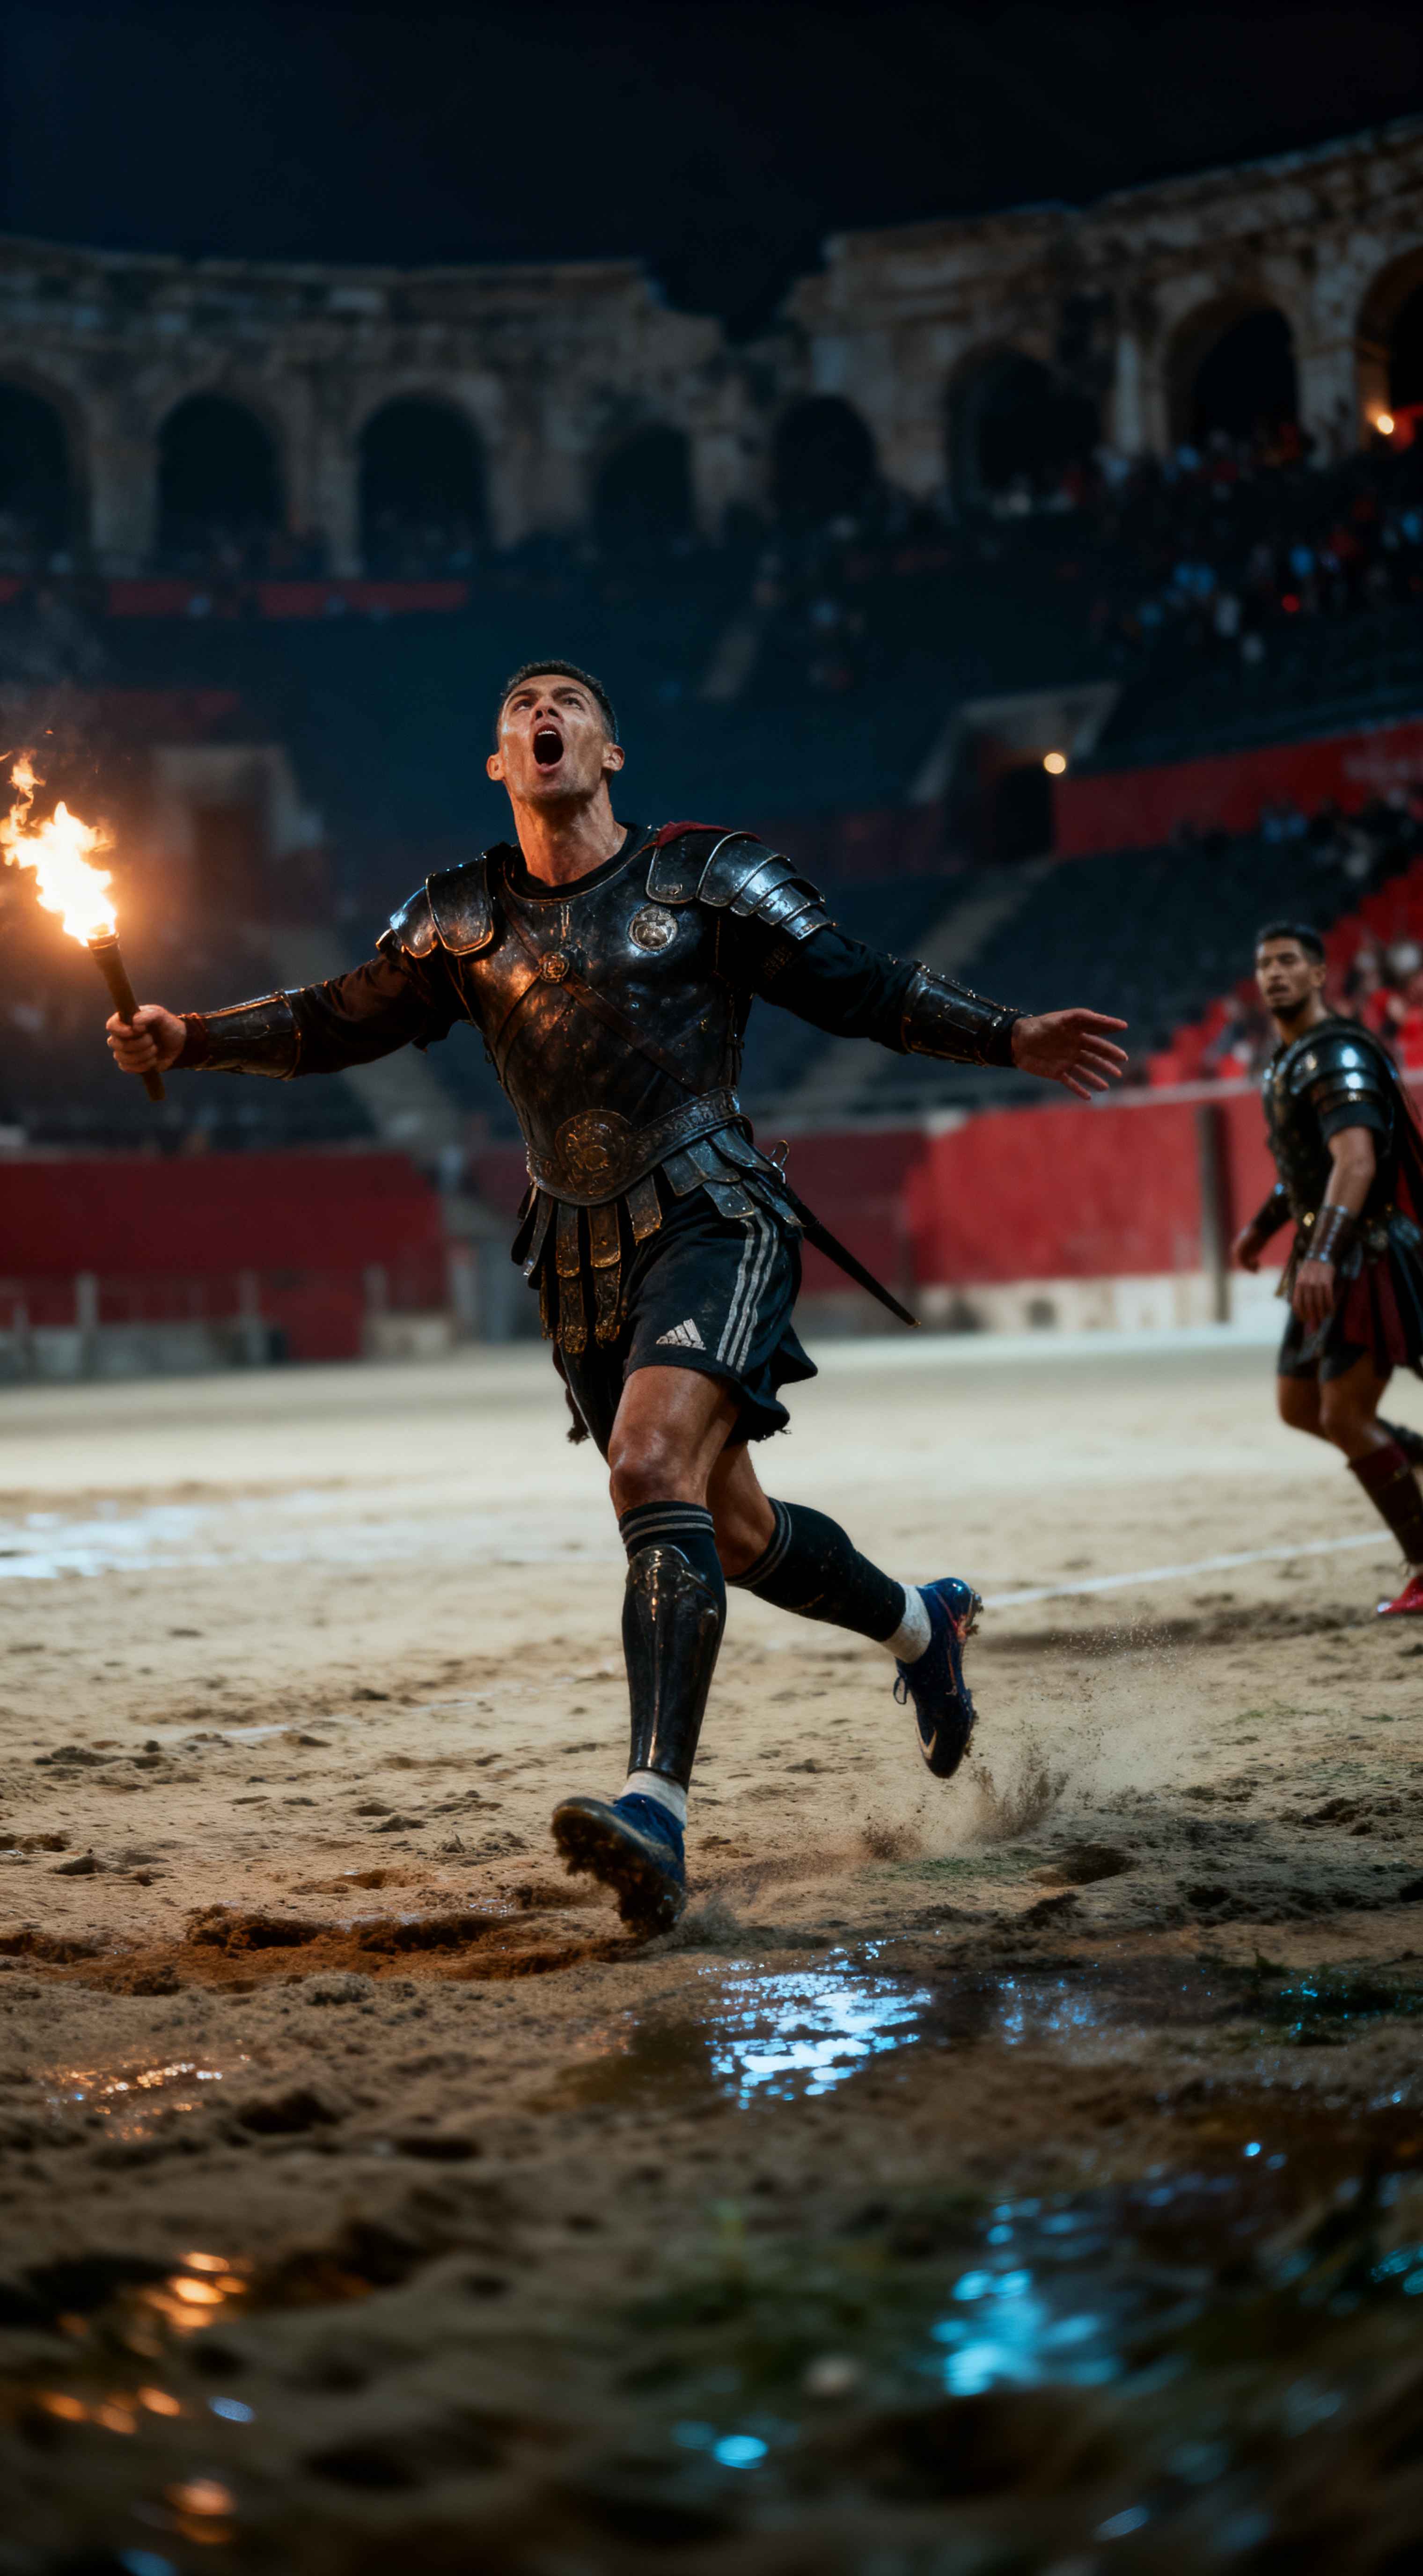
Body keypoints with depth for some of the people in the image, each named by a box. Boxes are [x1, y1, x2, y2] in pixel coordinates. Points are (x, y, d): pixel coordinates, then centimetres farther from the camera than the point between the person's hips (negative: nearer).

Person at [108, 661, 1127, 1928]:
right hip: (582, 1261, 5)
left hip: (711, 1219, -4)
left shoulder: (704, 878, 1)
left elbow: (863, 988, 5)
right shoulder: (461, 918, 10)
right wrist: (186, 1037, -2)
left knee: (655, 1473, -27)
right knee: (730, 1532, 13)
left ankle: (657, 1806, -33)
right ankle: (921, 1622, 42)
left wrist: (1013, 1036, -5)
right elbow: (336, 1021, 12)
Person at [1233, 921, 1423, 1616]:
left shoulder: (1338, 1055, -17)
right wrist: (1263, 1224, 31)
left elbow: (1356, 1161, -30)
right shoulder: (1284, 1063, 13)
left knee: (1345, 1418, -9)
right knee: (1300, 1407, 13)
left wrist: (1323, 1254, -41)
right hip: (1323, 1260, 10)